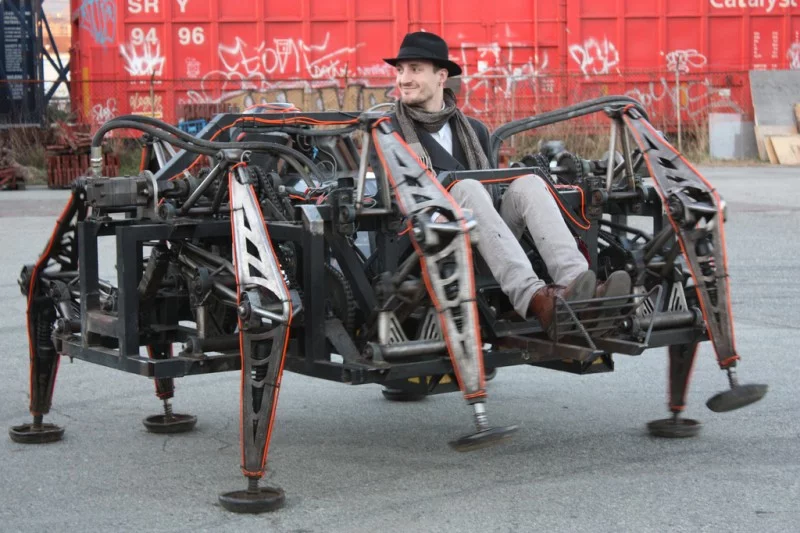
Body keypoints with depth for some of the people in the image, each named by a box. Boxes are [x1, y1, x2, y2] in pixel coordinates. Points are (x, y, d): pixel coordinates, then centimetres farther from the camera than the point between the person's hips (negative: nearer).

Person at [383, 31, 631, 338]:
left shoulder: (474, 130, 23)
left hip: (483, 245, 4)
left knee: (528, 183, -21)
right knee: (466, 188, -32)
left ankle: (577, 285, -44)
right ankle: (535, 300, -53)